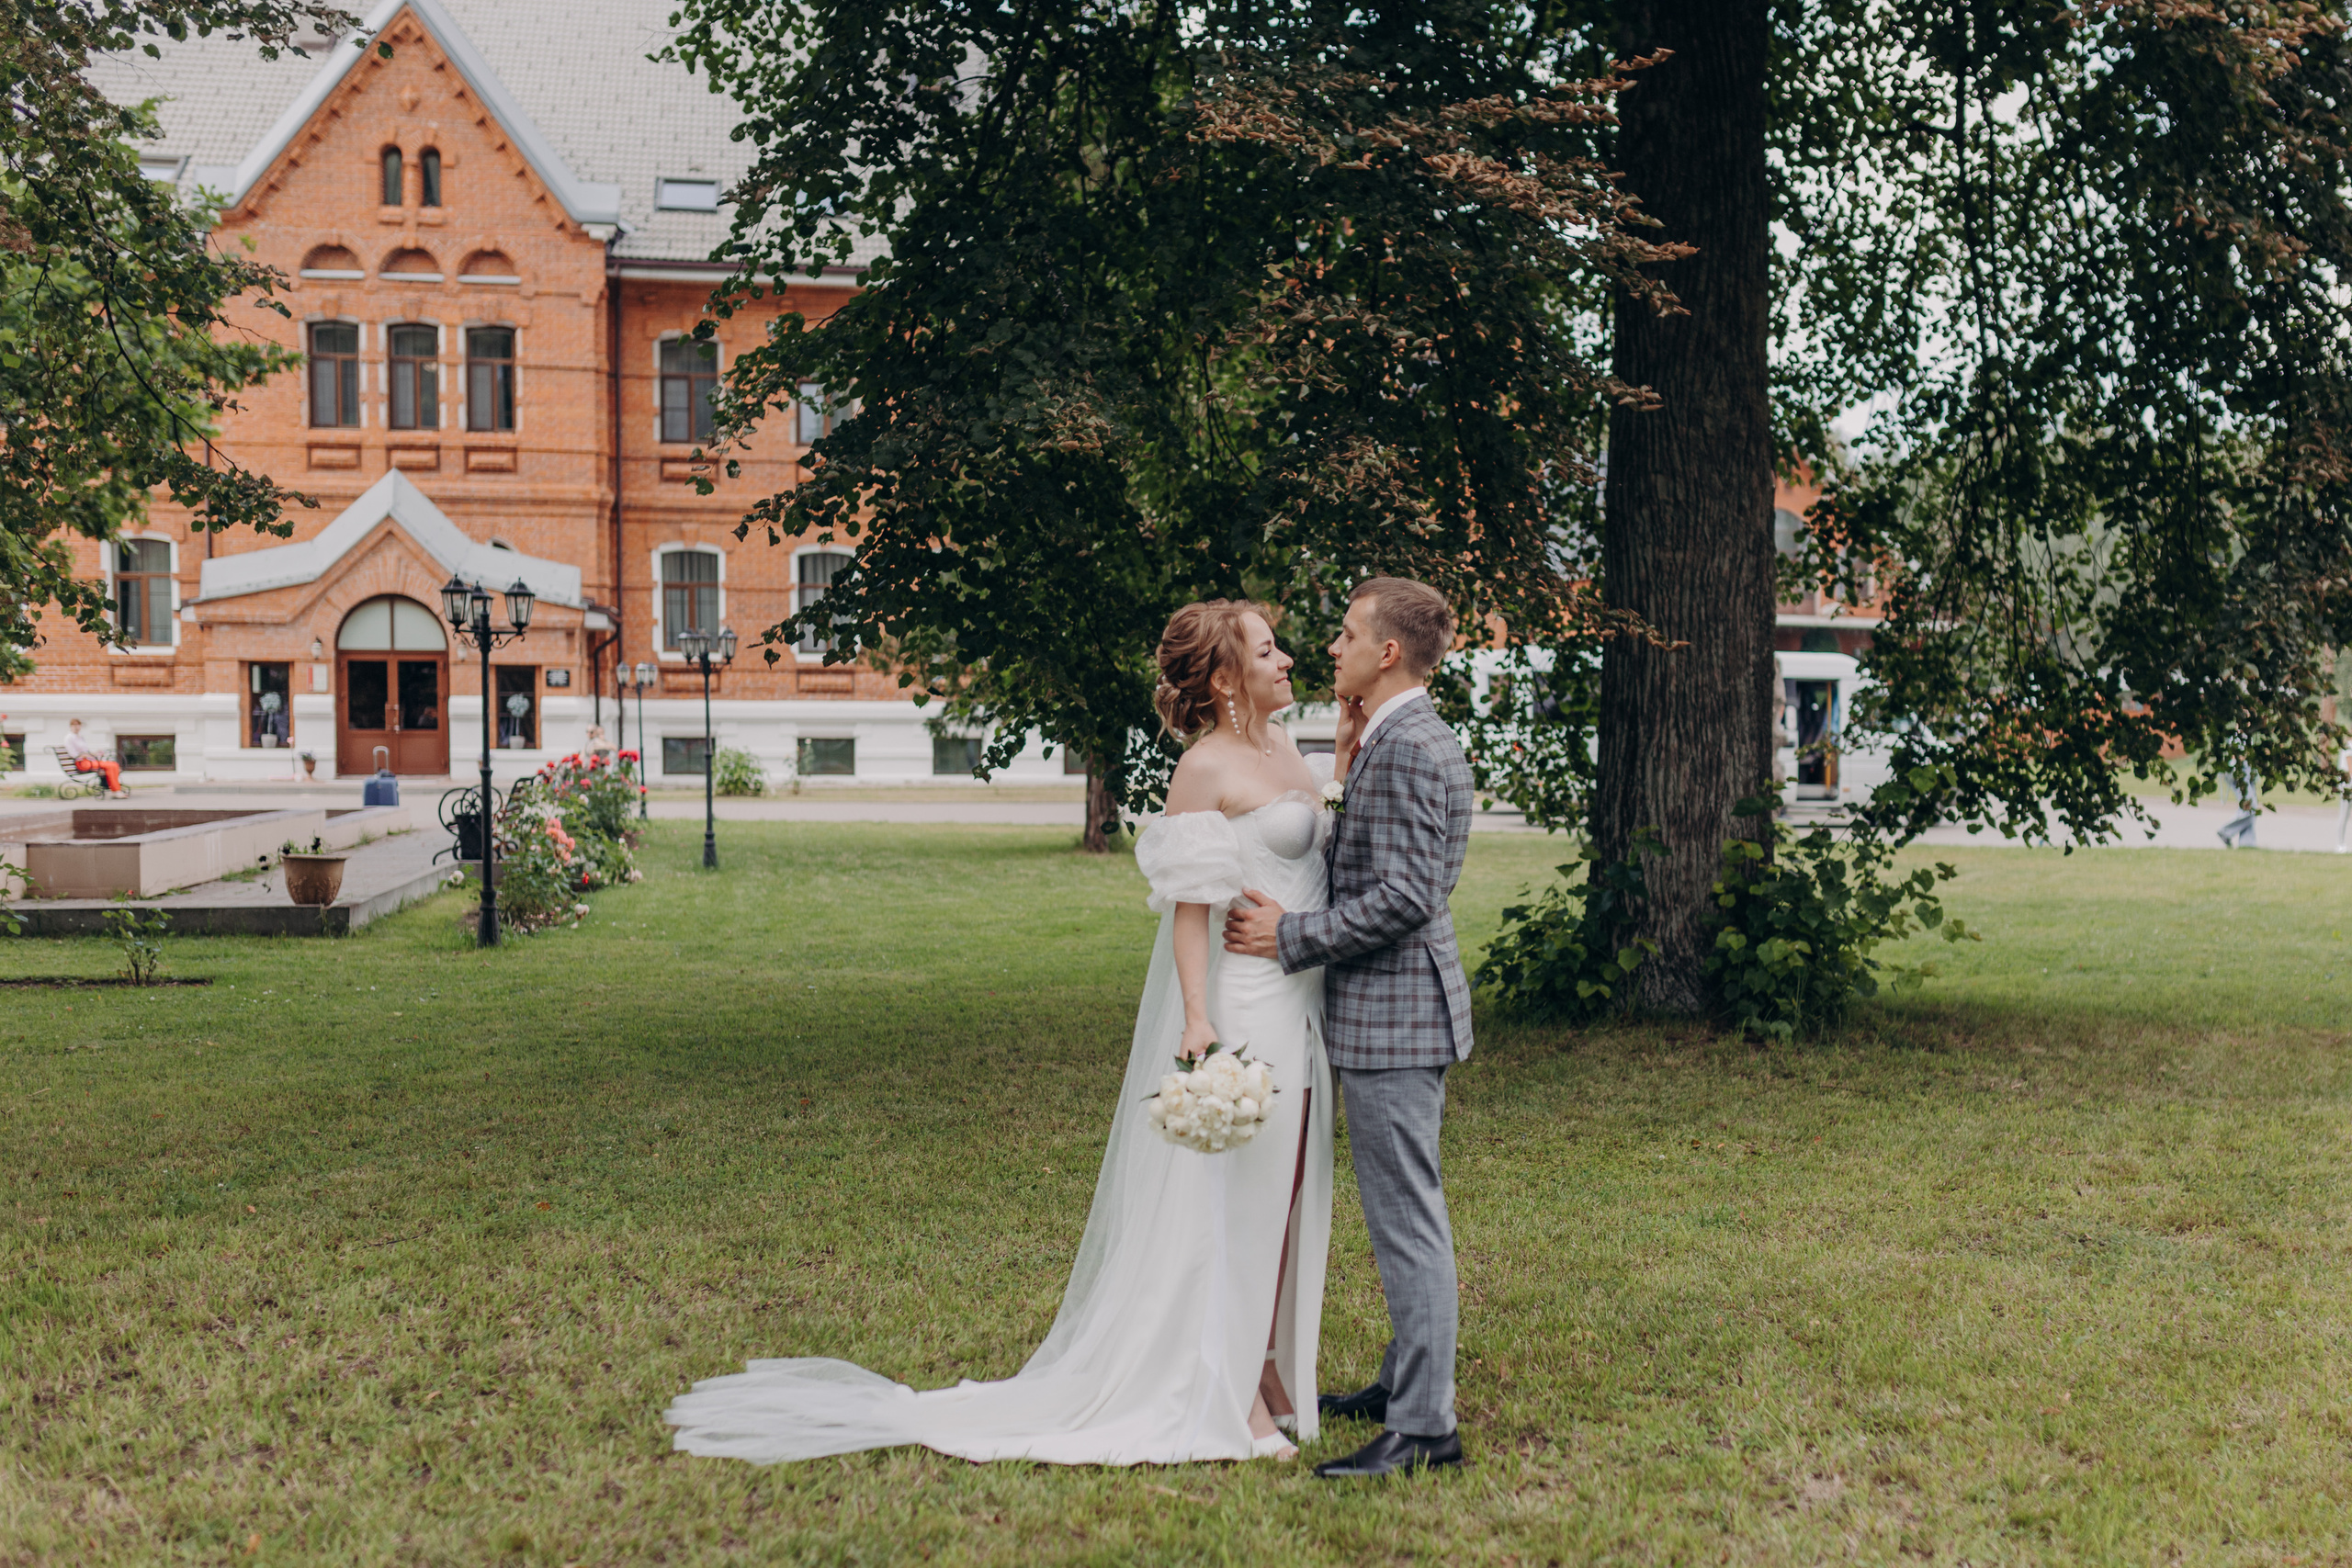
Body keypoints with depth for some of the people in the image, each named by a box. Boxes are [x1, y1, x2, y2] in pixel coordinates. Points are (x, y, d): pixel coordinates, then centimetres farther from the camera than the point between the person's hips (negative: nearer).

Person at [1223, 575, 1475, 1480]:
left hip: (1395, 1009, -11)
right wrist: (1348, 755, 13)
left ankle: (1424, 1426, 0)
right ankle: (1405, 1382, 32)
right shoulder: (1394, 740, 15)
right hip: (1388, 1010, 11)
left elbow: (1405, 896, -23)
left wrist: (1291, 936, -17)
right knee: (1403, 1211, 19)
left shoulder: (1408, 749, -18)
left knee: (1407, 1217, -6)